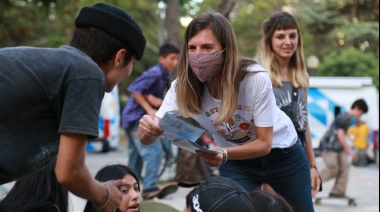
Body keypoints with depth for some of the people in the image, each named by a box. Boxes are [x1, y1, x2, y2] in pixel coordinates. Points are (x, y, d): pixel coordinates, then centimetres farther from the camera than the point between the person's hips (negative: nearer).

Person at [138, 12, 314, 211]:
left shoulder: (256, 78, -33)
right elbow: (147, 139, -28)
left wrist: (224, 154, -45)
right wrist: (147, 129, -52)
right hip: (236, 160, 1)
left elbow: (264, 143, -26)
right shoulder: (183, 87, -24)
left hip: (282, 153, -1)